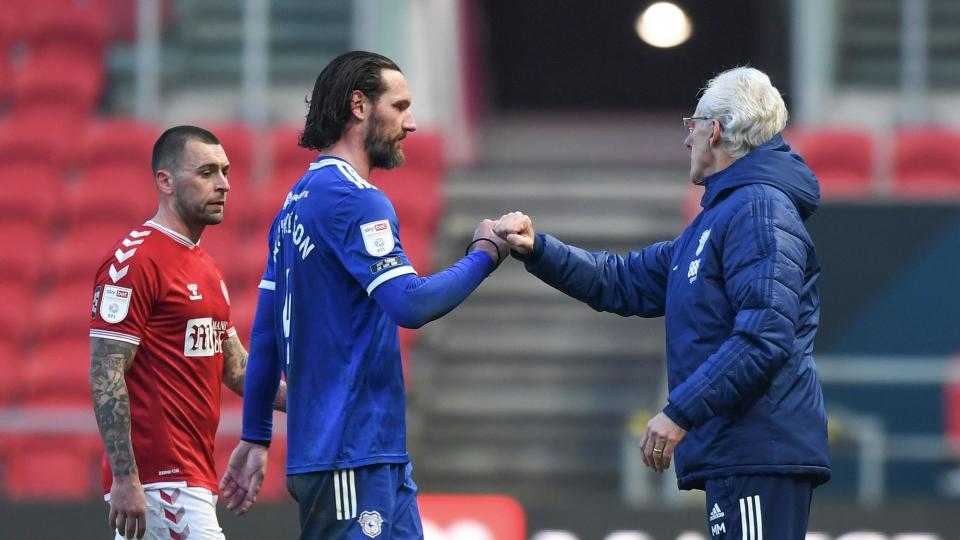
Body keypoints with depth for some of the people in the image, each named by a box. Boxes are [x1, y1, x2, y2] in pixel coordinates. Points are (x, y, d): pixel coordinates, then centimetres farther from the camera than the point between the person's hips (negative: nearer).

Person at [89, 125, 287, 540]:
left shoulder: (206, 267, 19)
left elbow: (234, 366, 24)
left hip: (193, 473, 10)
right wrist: (124, 479, -22)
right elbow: (105, 377, -16)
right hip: (161, 479, -10)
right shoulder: (133, 261, -12)